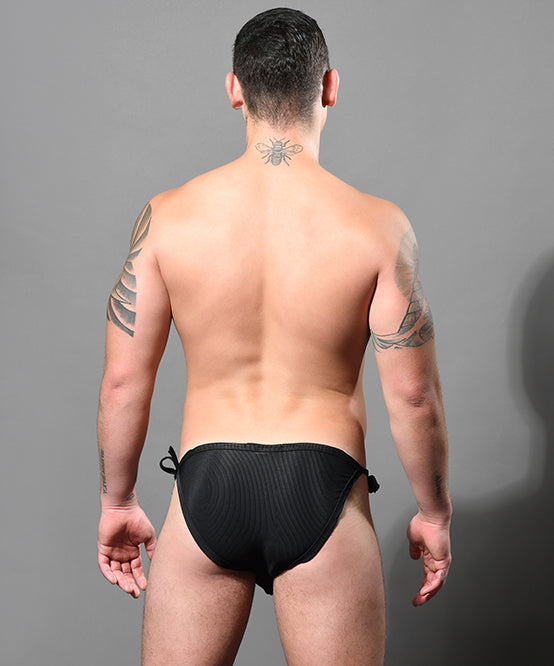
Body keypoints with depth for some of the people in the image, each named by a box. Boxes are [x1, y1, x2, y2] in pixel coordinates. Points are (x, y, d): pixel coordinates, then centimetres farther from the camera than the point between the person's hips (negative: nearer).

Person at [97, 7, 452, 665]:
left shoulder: (168, 216, -5)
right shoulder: (377, 226, -9)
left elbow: (123, 380, -2)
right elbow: (412, 394, -8)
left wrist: (117, 501, 12)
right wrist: (433, 513, 7)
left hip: (206, 488, 2)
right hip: (322, 492, -1)